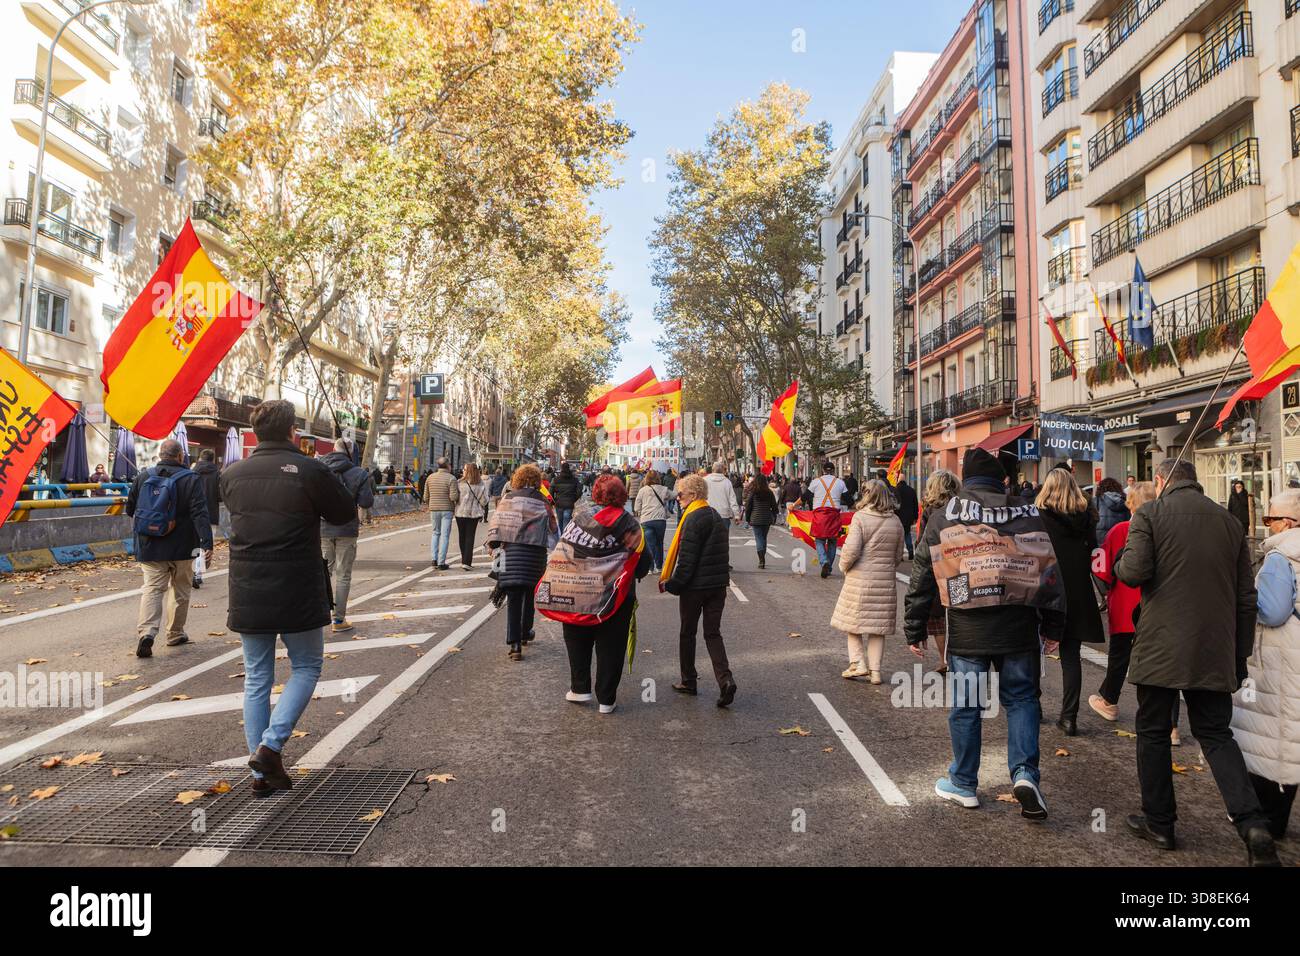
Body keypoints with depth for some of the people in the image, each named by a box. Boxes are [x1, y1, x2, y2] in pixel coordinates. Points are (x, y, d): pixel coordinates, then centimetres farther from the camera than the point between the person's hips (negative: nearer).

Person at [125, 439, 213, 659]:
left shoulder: (143, 476, 2)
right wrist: (207, 543, -20)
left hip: (150, 548, 2)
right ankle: (175, 634, 22)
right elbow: (200, 514, -17)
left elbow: (130, 508, 13)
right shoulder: (190, 479, -10)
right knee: (180, 590, 13)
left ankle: (146, 632, -17)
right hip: (181, 549, -2)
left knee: (152, 588, 3)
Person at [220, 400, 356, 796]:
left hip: (247, 594, 4)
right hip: (298, 595, -4)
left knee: (256, 677, 14)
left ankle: (262, 773, 18)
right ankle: (271, 745, 0)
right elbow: (345, 512, -2)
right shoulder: (310, 471, -13)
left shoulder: (231, 474, 2)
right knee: (306, 666, 16)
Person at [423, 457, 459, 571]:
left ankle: (433, 558, 9)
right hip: (447, 509, -4)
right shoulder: (451, 478, -10)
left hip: (434, 509, 4)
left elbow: (426, 496, 8)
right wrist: (459, 492, 2)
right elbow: (453, 497, -18)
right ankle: (441, 563, 1)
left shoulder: (430, 477, 4)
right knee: (445, 535, 1)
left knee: (435, 533, 19)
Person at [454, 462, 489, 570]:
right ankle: (467, 562, -5)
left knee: (462, 537, 14)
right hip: (474, 513, 1)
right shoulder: (482, 484, -5)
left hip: (461, 512, -1)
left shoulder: (459, 483, -11)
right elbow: (484, 500, -2)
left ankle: (465, 561, 22)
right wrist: (480, 508, 15)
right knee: (470, 537, 4)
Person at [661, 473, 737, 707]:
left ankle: (688, 681, 20)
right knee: (713, 633, 9)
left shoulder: (693, 519, -16)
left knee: (687, 633, 10)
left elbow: (687, 558, -19)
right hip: (718, 584, 7)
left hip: (695, 586, -7)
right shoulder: (717, 517, 11)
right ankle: (725, 679, -7)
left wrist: (671, 584, -10)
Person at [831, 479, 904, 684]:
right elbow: (898, 556, 11)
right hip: (886, 580, 4)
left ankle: (858, 663, 3)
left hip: (860, 579, -4)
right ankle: (875, 670, 12)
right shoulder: (896, 522, 6)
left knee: (853, 621, 11)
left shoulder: (860, 517, -11)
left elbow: (851, 549, -16)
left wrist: (844, 565, 1)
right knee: (878, 626, 10)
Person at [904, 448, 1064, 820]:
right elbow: (1049, 573, 7)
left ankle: (963, 784, 22)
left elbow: (922, 580, -1)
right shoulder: (1028, 515, 4)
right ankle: (1025, 773, 2)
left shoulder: (942, 518, -2)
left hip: (967, 632, -1)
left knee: (965, 706, 9)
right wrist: (1052, 625, 16)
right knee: (1021, 698, 16)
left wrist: (914, 629, 6)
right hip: (1019, 631, 2)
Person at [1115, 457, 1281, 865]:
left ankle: (1159, 823, 18)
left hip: (1161, 647, -4)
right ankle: (1252, 823, -2)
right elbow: (1246, 596, 13)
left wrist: (1118, 564, 8)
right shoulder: (1229, 521, 11)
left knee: (1153, 732, 9)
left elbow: (1134, 571, -16)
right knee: (1216, 733, 14)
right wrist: (1241, 653, 19)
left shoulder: (1150, 513, -4)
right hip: (1215, 651, 4)